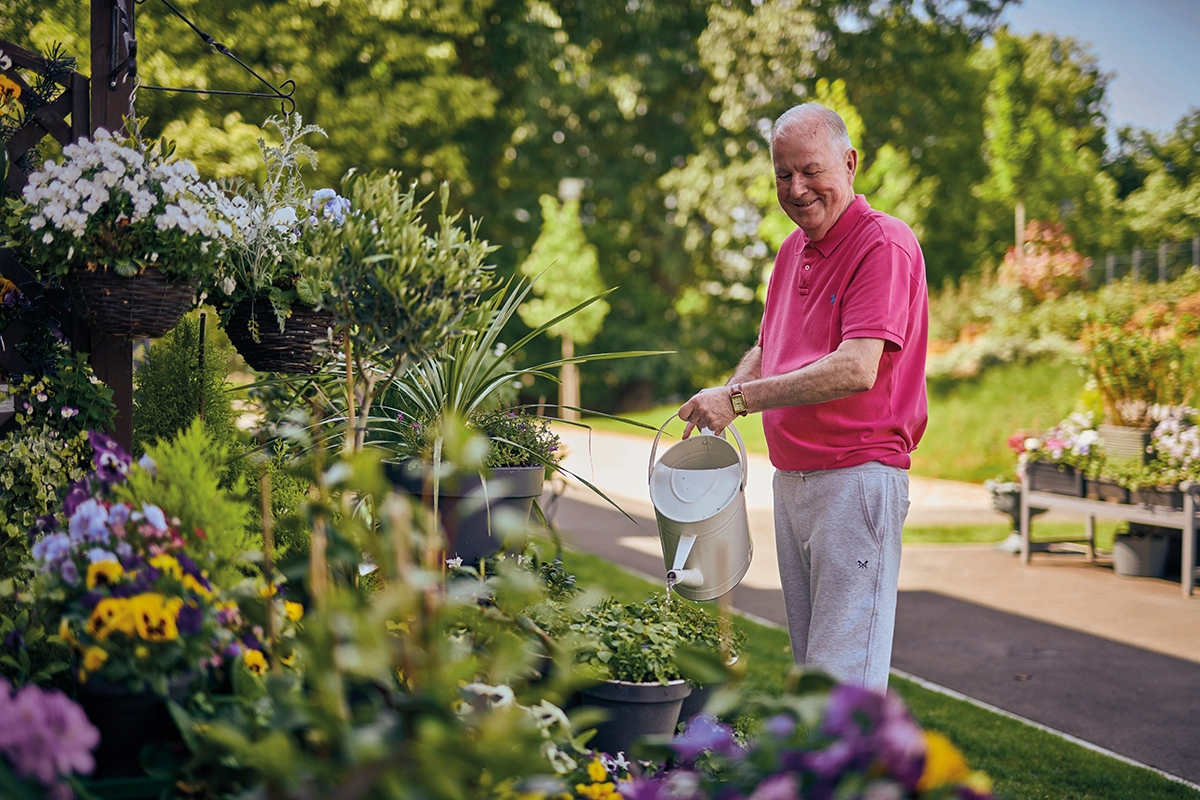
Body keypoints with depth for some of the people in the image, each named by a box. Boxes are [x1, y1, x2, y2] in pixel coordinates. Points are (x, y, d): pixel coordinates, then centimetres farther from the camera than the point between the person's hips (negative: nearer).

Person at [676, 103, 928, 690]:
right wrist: (718, 404, 5)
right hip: (789, 479, 9)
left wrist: (739, 398, -22)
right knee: (808, 667, 13)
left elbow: (856, 369, -24)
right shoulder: (793, 250, 15)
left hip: (856, 479, -9)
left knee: (844, 678, -8)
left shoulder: (884, 243, -13)